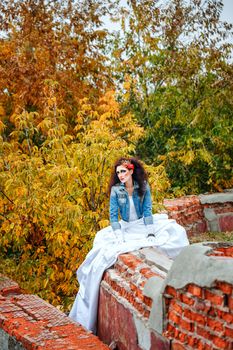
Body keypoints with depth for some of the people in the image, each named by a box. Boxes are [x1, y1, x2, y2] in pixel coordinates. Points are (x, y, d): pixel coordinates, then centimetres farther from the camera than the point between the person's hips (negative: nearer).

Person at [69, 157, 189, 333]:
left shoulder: (143, 186, -5)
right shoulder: (115, 190, -7)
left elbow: (147, 211, -6)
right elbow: (113, 215, -9)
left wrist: (150, 232, -18)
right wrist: (118, 235, -22)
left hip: (144, 224, 1)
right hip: (125, 227, -1)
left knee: (175, 230, -17)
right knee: (104, 241, -24)